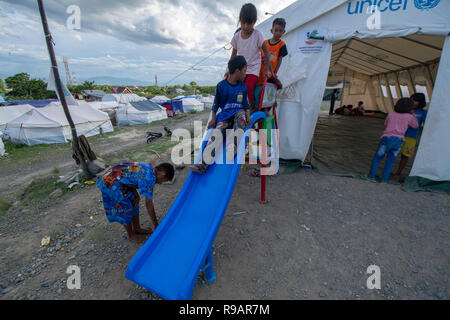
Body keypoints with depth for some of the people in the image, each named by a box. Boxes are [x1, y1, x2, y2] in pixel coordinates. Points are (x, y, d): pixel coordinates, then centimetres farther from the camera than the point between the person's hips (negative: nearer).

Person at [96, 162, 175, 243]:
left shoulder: (148, 167, 2)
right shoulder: (150, 178, -25)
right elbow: (149, 203, -21)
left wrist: (137, 197, -4)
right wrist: (156, 225, -12)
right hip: (112, 184, -9)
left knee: (133, 201, 15)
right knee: (125, 210, 2)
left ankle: (137, 228, 32)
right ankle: (131, 236, 23)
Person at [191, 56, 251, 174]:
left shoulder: (243, 86, 11)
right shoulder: (221, 86, 2)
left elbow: (246, 104, 14)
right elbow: (216, 104, 8)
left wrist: (248, 116, -3)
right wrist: (213, 118, 2)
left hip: (239, 111, 2)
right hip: (225, 114, -2)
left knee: (241, 117, -36)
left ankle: (233, 147, -46)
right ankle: (204, 164, -31)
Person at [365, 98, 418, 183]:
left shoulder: (391, 114, 12)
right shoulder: (409, 116, 9)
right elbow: (415, 125, 27)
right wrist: (412, 114, 31)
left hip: (387, 138, -1)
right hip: (398, 140, 1)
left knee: (377, 158, 10)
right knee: (390, 160, 12)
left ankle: (371, 176, 6)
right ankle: (384, 179, 9)